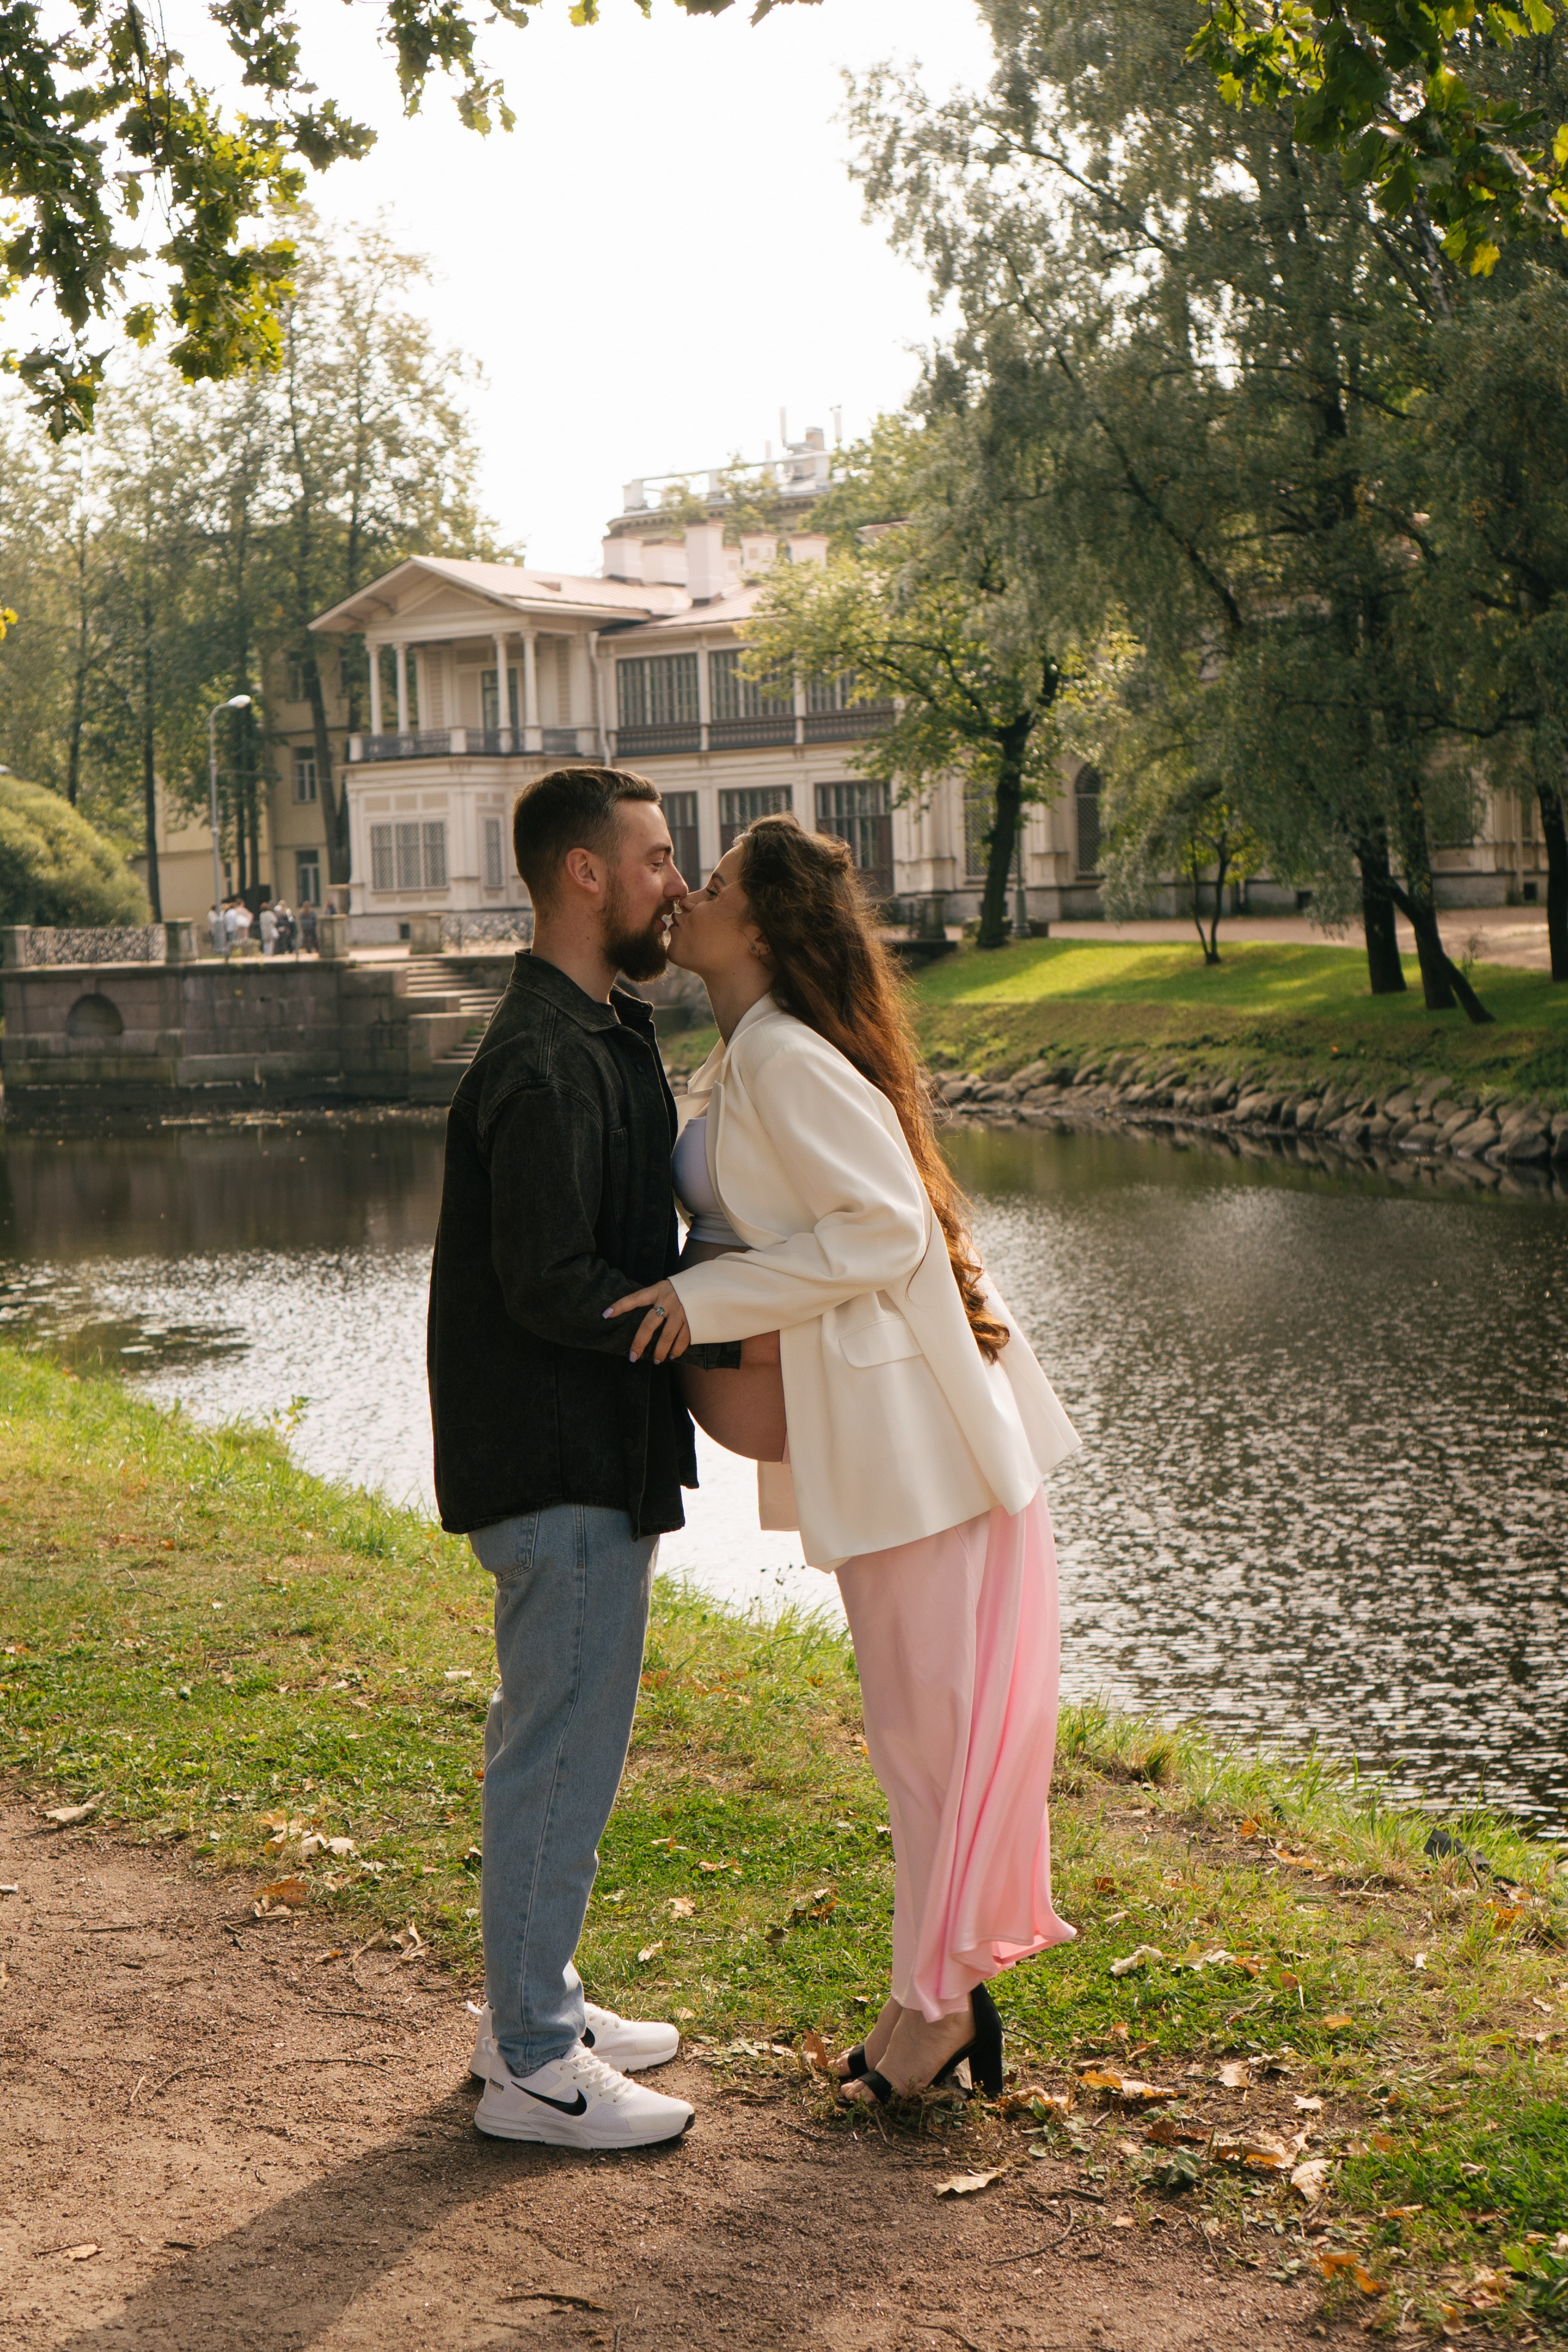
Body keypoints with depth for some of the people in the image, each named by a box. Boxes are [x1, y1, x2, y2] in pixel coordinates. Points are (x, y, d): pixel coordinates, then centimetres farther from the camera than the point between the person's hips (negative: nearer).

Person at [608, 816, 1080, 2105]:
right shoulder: (739, 1062, 13)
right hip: (875, 1423, 10)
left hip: (916, 1420, -10)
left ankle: (936, 1997, 14)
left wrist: (706, 1297, -19)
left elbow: (886, 1227, -22)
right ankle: (952, 1986, 26)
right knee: (922, 1714, 16)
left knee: (941, 1708, 2)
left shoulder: (786, 1058, -17)